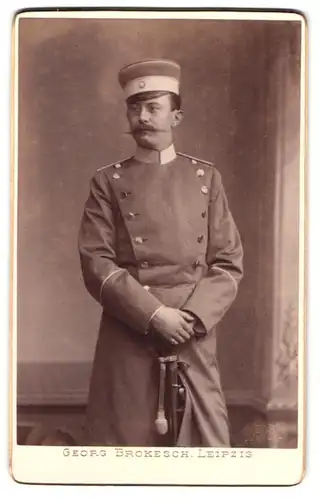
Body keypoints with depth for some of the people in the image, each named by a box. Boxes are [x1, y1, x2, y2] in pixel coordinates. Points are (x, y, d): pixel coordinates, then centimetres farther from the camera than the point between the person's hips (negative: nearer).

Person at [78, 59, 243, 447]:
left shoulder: (206, 178, 9)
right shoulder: (108, 182, 5)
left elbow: (229, 263, 5)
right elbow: (95, 264, -4)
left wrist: (192, 317, -11)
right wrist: (154, 314, -15)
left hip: (194, 338, 1)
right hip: (127, 341, -1)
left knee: (205, 440, 5)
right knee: (122, 437, 2)